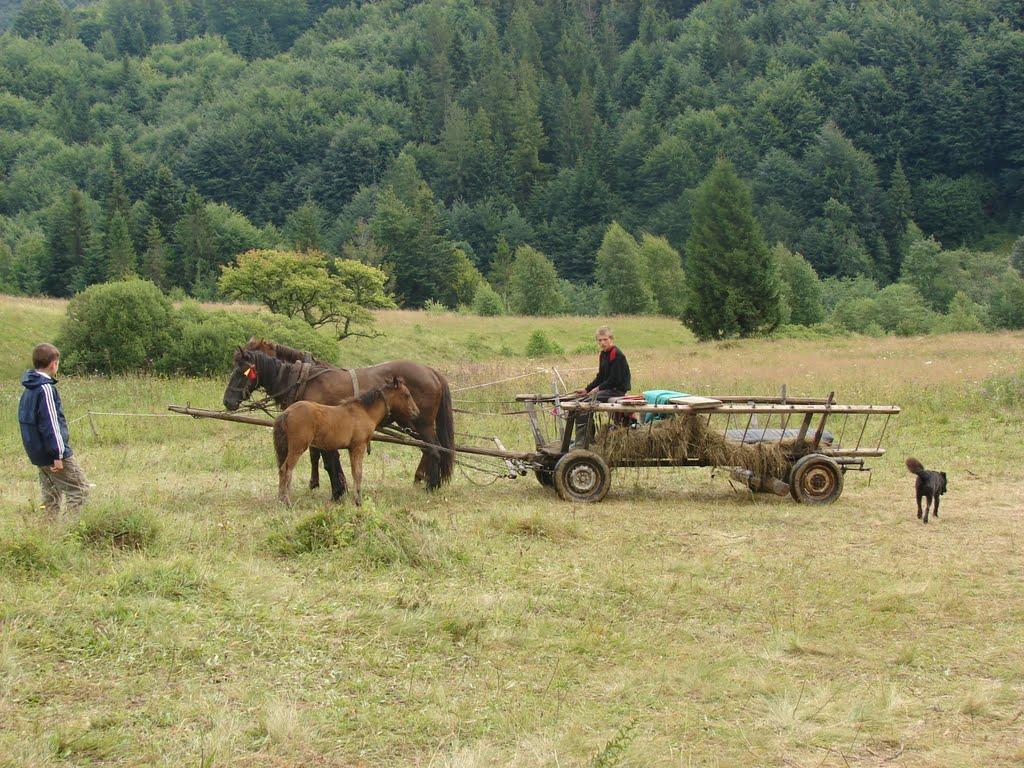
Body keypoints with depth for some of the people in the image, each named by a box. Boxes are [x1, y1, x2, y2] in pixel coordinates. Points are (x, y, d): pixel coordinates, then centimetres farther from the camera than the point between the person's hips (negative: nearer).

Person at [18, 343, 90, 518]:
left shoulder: (29, 389, 11)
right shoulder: (46, 389, -17)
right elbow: (50, 423, -21)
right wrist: (58, 454, -18)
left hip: (38, 455, 9)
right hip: (52, 452, -9)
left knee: (51, 496, 14)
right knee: (80, 489, -4)